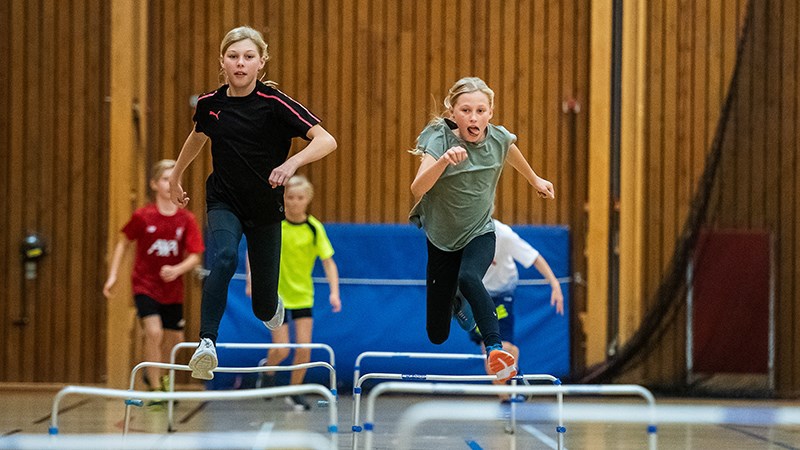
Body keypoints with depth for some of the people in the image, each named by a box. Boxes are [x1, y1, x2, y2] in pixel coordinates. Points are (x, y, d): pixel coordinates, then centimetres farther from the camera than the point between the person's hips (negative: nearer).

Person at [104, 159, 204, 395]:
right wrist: (112, 276, -2)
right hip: (145, 285, -3)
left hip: (172, 289, 3)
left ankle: (157, 374, 41)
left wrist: (177, 270, -25)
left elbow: (194, 256, -6)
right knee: (154, 332, -21)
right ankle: (155, 388, -11)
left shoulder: (187, 220, -6)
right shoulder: (142, 216, -10)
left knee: (175, 338, 11)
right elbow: (124, 243, 3)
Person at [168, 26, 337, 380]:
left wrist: (292, 162, -41)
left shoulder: (274, 103, -15)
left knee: (264, 308, 4)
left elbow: (327, 141, -24)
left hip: (265, 208, -1)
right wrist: (175, 177, 30)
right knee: (225, 258, -33)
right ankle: (207, 344, -39)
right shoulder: (209, 104, -3)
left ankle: (272, 308, 42)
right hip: (224, 202, 1)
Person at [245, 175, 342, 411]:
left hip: (303, 294, 1)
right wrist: (251, 279, -6)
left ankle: (295, 392, 14)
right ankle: (267, 368, 29)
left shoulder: (314, 228, -10)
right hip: (276, 293, -1)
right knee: (281, 350, -5)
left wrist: (334, 292, -19)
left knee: (304, 347, -7)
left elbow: (328, 261, -8)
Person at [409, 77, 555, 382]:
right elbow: (417, 189, -38)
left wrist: (535, 180, 31)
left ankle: (495, 348, -42)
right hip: (440, 238, 0)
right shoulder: (440, 139, -23)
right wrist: (444, 160, -54)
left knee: (468, 278, -37)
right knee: (437, 335, 7)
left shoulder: (499, 138, -12)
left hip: (480, 233, 1)